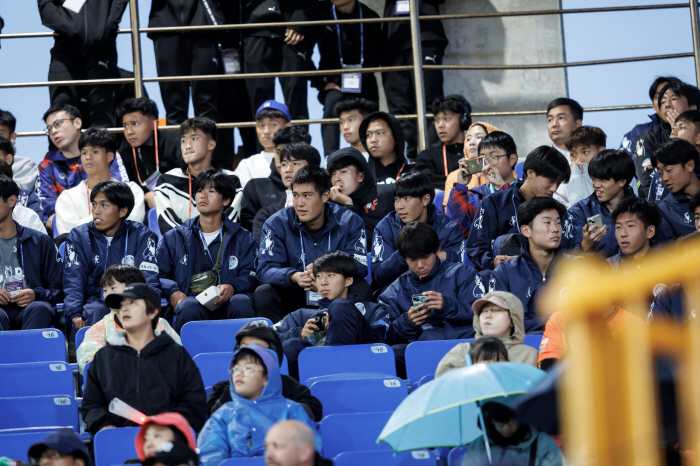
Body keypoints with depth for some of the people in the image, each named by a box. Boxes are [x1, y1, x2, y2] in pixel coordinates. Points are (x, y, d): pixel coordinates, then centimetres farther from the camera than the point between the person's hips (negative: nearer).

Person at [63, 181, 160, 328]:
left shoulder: (141, 235, 8)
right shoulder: (78, 236, 9)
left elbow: (148, 280, -2)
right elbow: (73, 281, -1)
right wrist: (75, 314, -21)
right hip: (95, 299, 0)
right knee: (97, 311, -36)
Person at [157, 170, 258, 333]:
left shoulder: (243, 238, 21)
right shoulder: (174, 238, 23)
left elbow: (250, 276, 7)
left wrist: (231, 287, -16)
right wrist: (173, 293, -9)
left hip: (225, 302, 0)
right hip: (190, 298, 0)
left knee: (241, 304, -36)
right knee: (189, 308, -38)